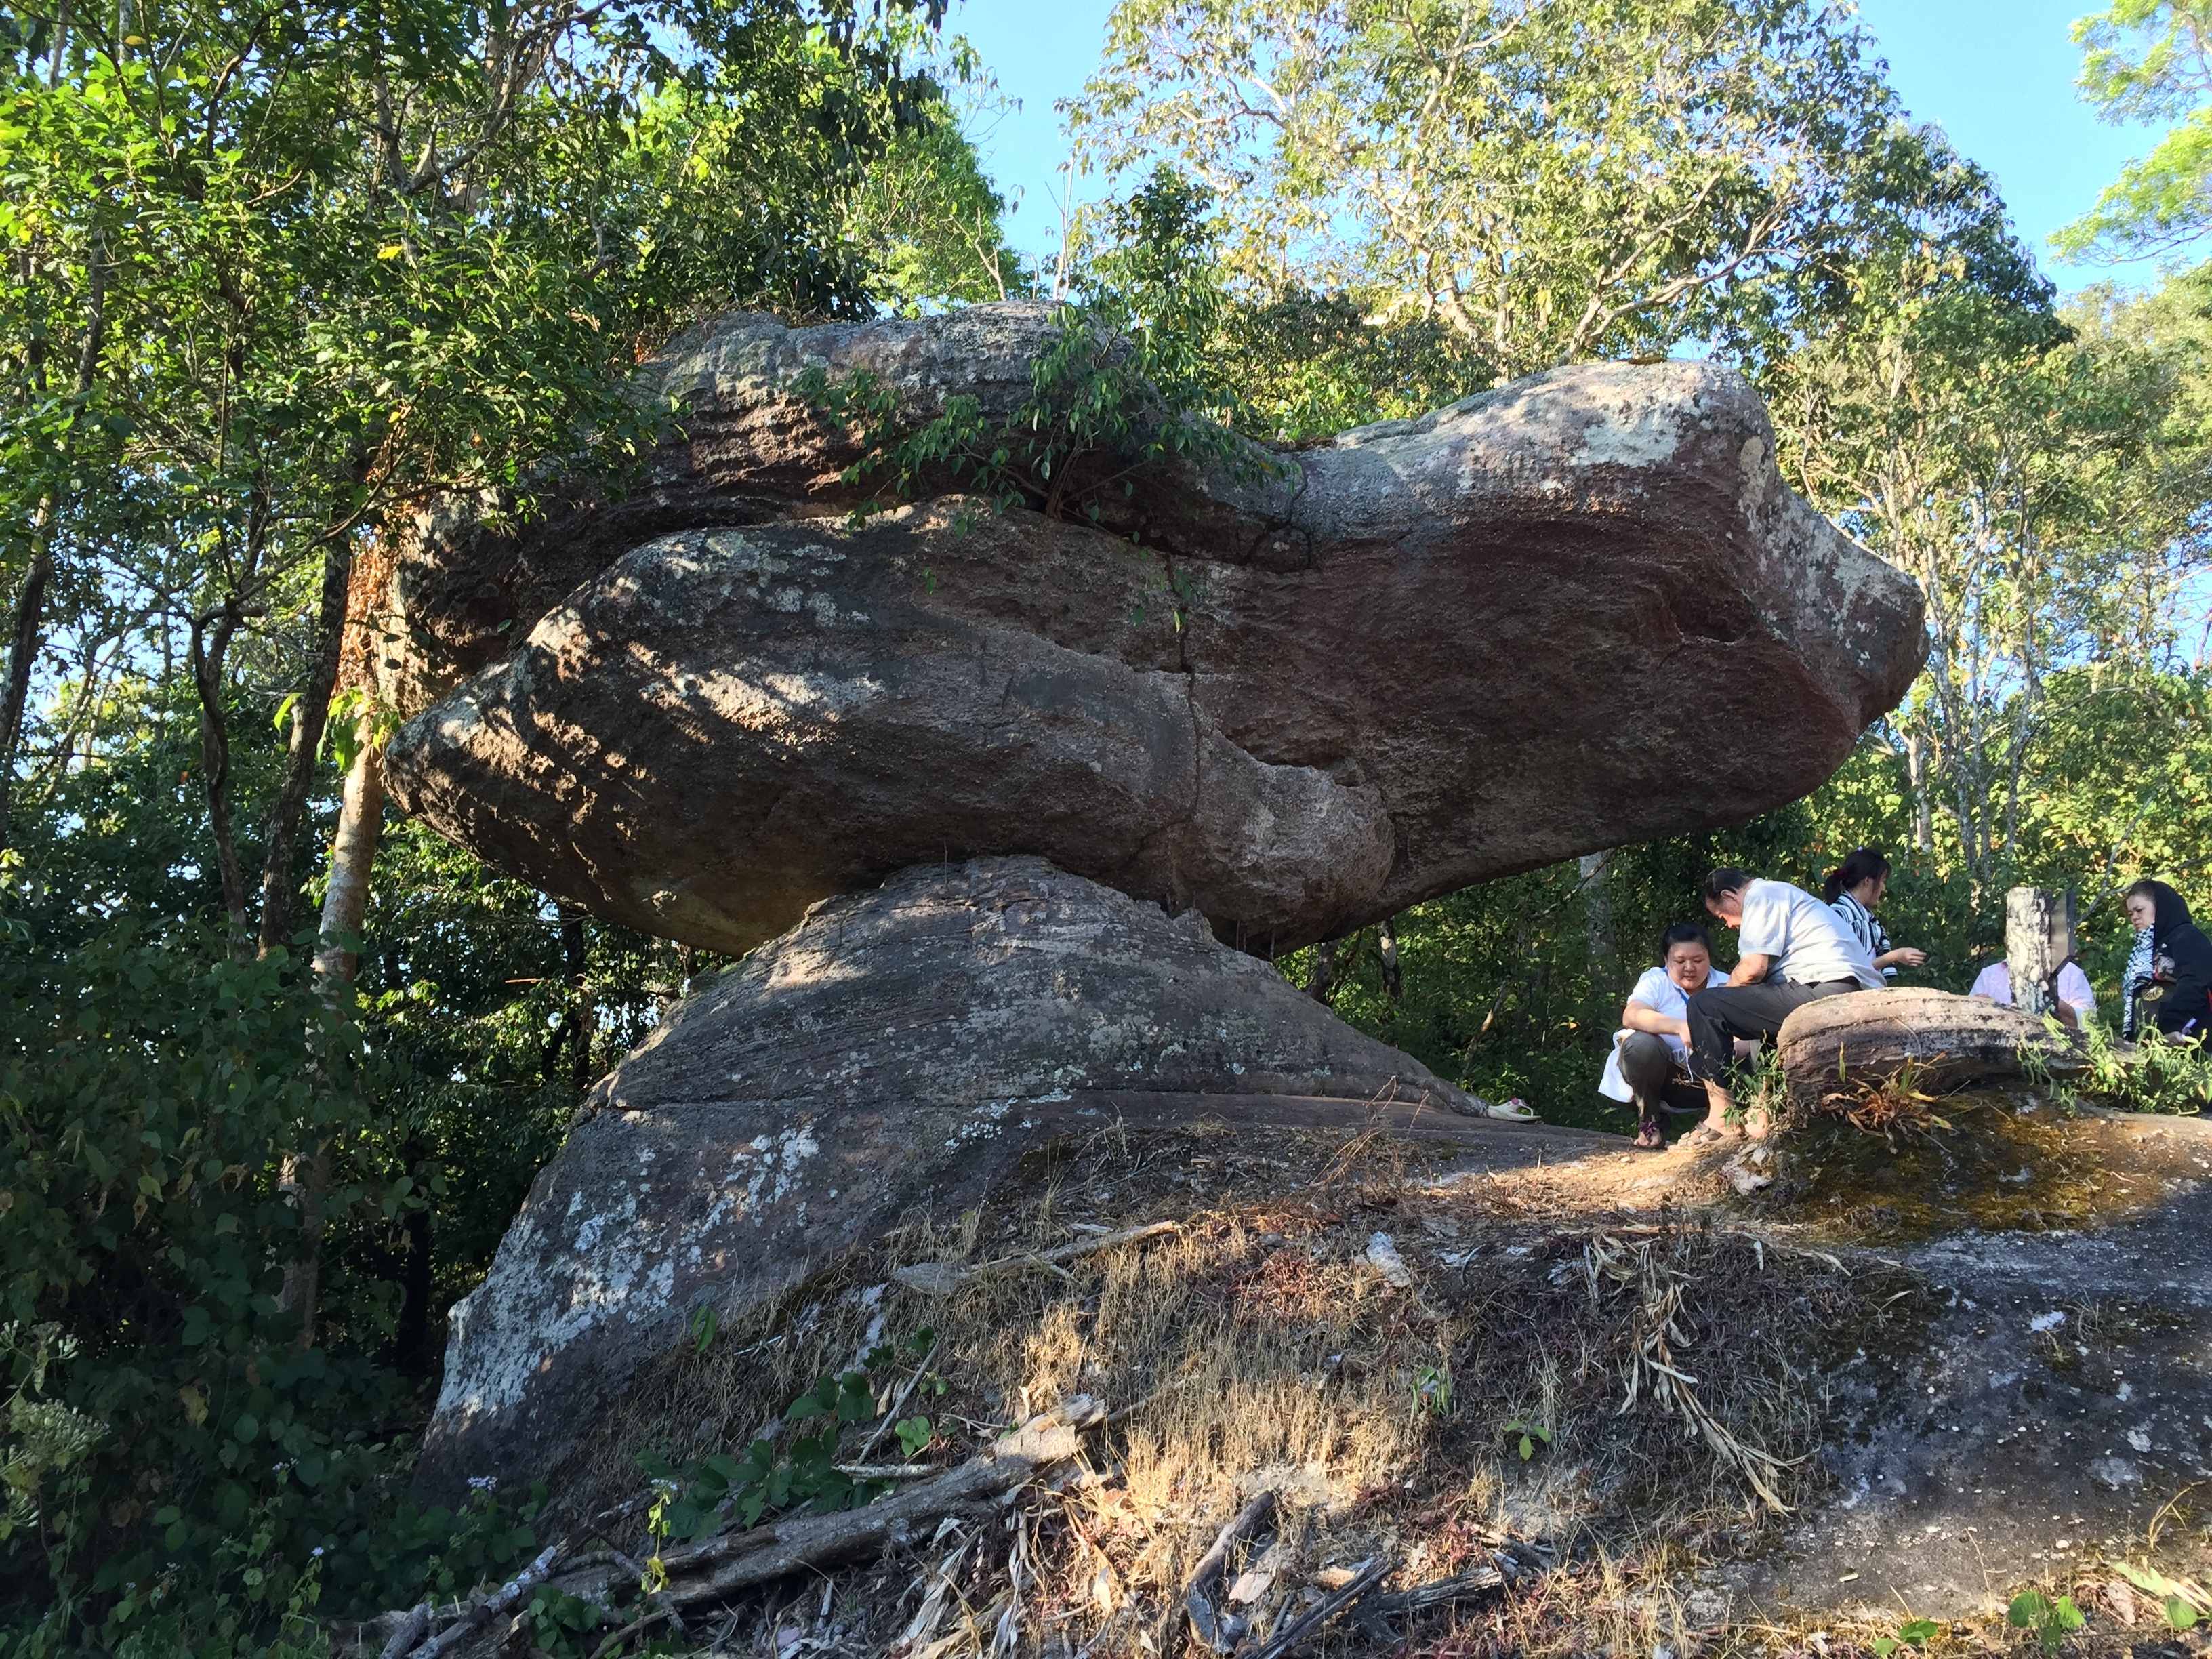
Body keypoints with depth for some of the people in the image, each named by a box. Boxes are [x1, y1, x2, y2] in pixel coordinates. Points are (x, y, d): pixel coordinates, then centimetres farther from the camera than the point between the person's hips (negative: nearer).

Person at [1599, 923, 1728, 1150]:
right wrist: (1679, 1027, -42)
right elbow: (1630, 1016, -27)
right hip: (1664, 1078, -1)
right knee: (1640, 1043, -32)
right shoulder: (1656, 982, -4)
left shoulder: (1725, 986, 2)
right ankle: (1650, 1121, -8)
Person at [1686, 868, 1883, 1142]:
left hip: (1829, 990, -11)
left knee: (1705, 1005, -11)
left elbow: (1753, 967, -9)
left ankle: (1723, 1117, -8)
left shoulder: (1761, 895, 3)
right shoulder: (1783, 895, 33)